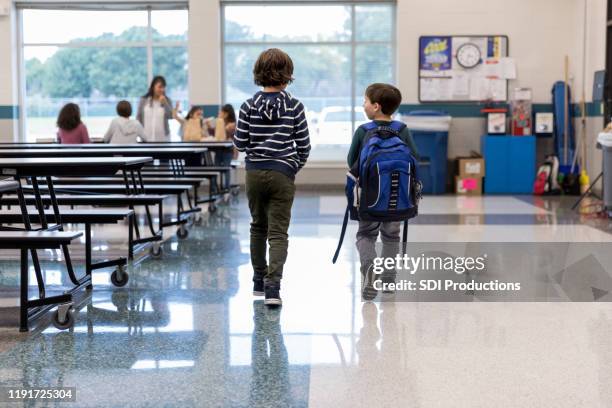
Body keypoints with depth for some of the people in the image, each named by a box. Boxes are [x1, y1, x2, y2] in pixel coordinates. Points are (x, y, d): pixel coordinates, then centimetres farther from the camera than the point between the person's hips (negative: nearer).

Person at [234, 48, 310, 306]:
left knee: (258, 227, 18)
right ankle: (272, 286, -15)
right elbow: (303, 146, -1)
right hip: (282, 174, -2)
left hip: (254, 172, 2)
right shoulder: (294, 107, -5)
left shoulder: (249, 106, -3)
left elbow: (240, 144, -2)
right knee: (278, 232, -1)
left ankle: (259, 282, 27)